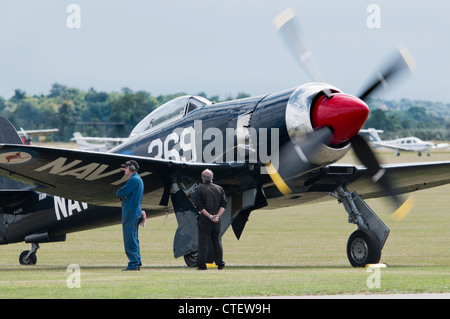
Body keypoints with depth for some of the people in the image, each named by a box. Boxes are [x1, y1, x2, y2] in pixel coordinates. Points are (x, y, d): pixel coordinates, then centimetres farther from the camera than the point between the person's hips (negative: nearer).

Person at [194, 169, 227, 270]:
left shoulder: (200, 189, -2)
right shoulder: (219, 189, 9)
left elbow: (200, 206, -11)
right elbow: (223, 205, 2)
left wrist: (209, 216, -12)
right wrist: (217, 216, -8)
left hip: (204, 219, -4)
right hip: (217, 220, 4)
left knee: (203, 242, -2)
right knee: (217, 241, 10)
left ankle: (202, 264, -5)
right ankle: (220, 264, 10)